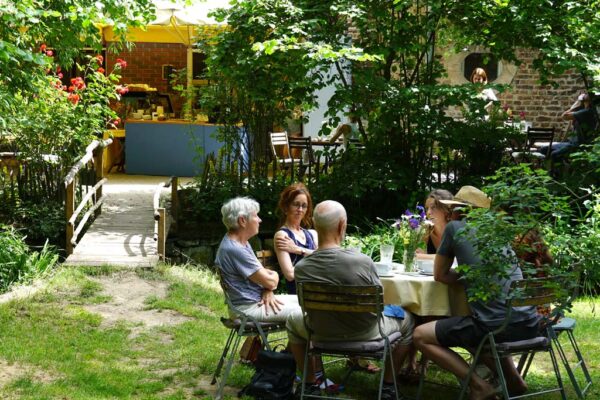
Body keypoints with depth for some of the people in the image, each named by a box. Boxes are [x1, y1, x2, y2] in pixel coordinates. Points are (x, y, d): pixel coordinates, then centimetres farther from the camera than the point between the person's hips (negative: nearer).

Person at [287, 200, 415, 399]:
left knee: (293, 322, 34)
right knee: (407, 319, 26)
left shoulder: (301, 268, -21)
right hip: (365, 332, -2)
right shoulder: (362, 261, -28)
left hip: (322, 332, 2)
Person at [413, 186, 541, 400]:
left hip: (495, 325, -7)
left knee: (420, 335, 6)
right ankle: (513, 378, 20)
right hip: (530, 325, 7)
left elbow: (440, 275, 12)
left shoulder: (455, 227, 4)